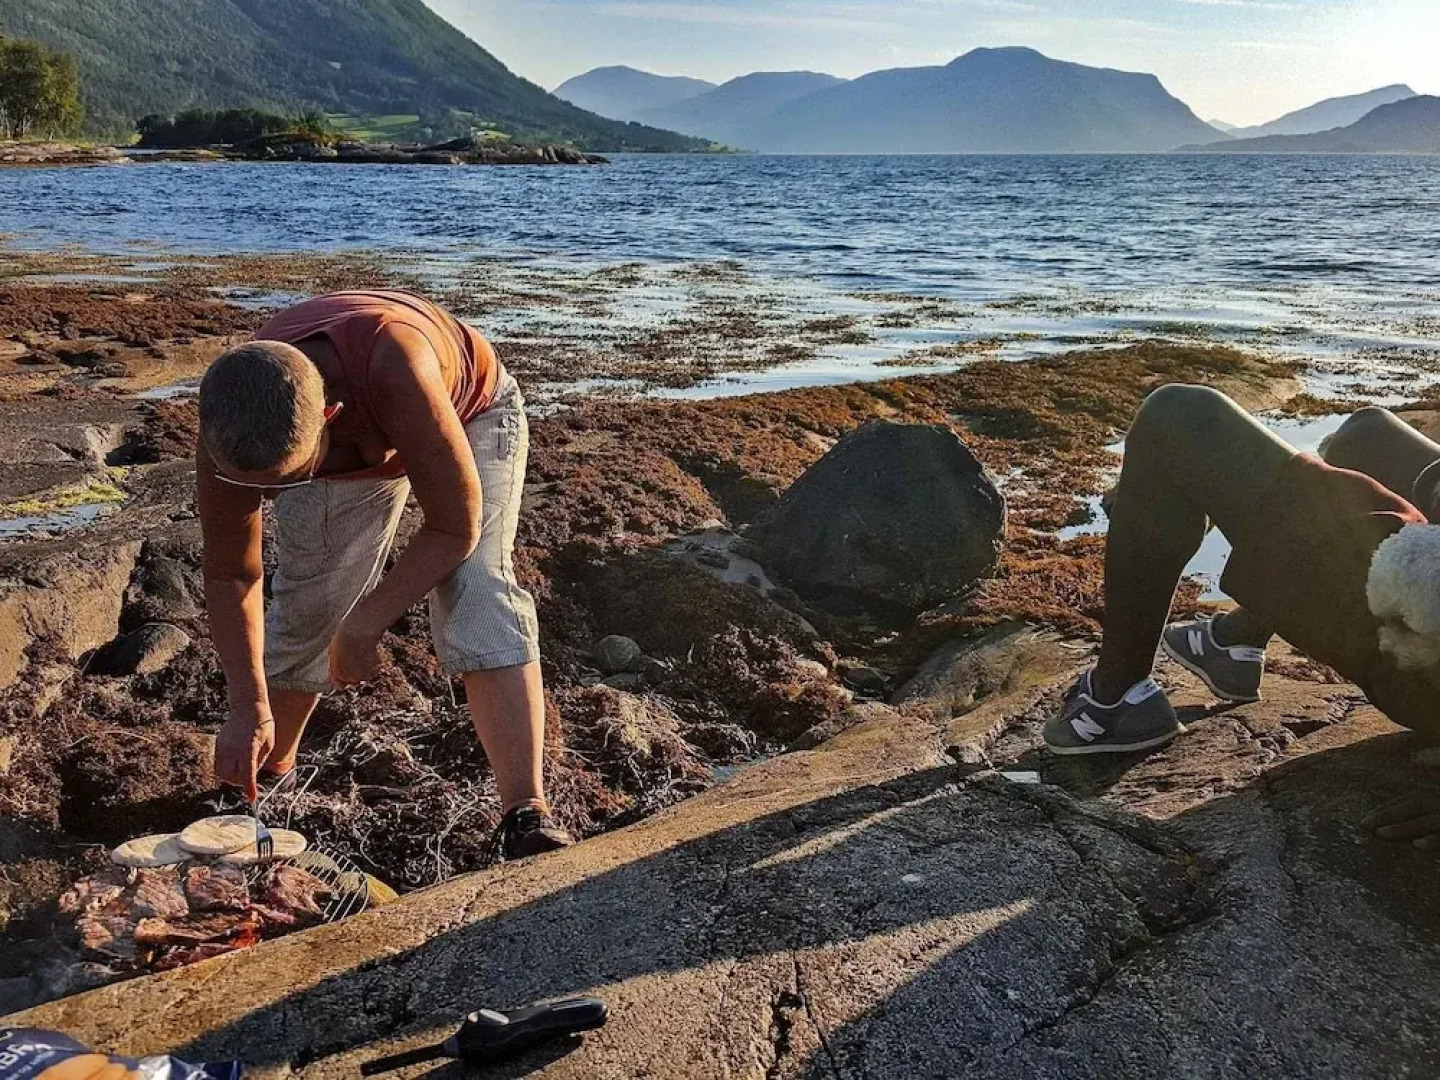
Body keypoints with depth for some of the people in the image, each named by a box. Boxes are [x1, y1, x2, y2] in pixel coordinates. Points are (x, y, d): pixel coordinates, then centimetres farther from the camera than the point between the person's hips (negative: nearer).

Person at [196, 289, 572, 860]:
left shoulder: (394, 370, -48)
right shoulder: (233, 428, -32)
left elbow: (455, 528, -37)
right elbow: (230, 577, -16)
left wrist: (362, 627, -30)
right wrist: (249, 707, -22)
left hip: (469, 413, -3)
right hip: (347, 448, 4)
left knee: (475, 593, -25)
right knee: (302, 609, 2)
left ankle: (527, 817, -28)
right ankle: (269, 775, 30)